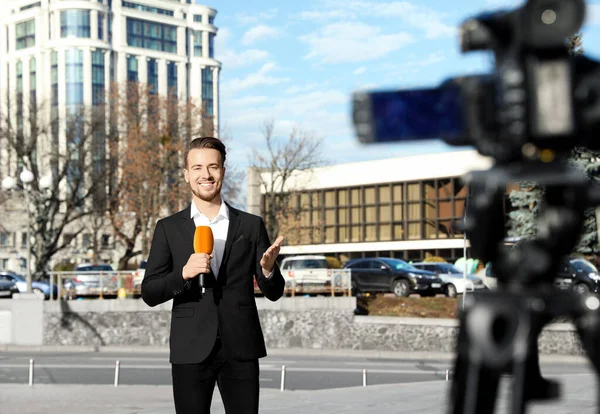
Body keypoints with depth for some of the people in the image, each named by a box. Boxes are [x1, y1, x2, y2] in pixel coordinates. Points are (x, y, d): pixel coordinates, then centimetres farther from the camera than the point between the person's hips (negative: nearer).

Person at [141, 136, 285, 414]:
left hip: (241, 349, 1)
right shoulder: (168, 228, 5)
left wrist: (268, 269, -16)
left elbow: (274, 292, 7)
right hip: (191, 351, 0)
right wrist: (184, 273, -18)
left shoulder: (251, 226, 6)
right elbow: (149, 294, 1)